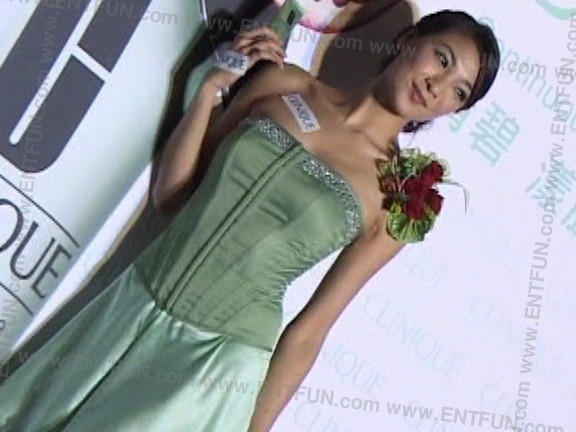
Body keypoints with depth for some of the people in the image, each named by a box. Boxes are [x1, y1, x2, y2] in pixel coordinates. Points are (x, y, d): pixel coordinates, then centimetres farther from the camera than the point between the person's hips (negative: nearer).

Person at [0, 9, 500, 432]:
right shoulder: (284, 83, 1)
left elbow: (308, 330, -5)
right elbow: (169, 194, 4)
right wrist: (211, 86, -6)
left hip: (215, 369, -3)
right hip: (126, 311, 4)